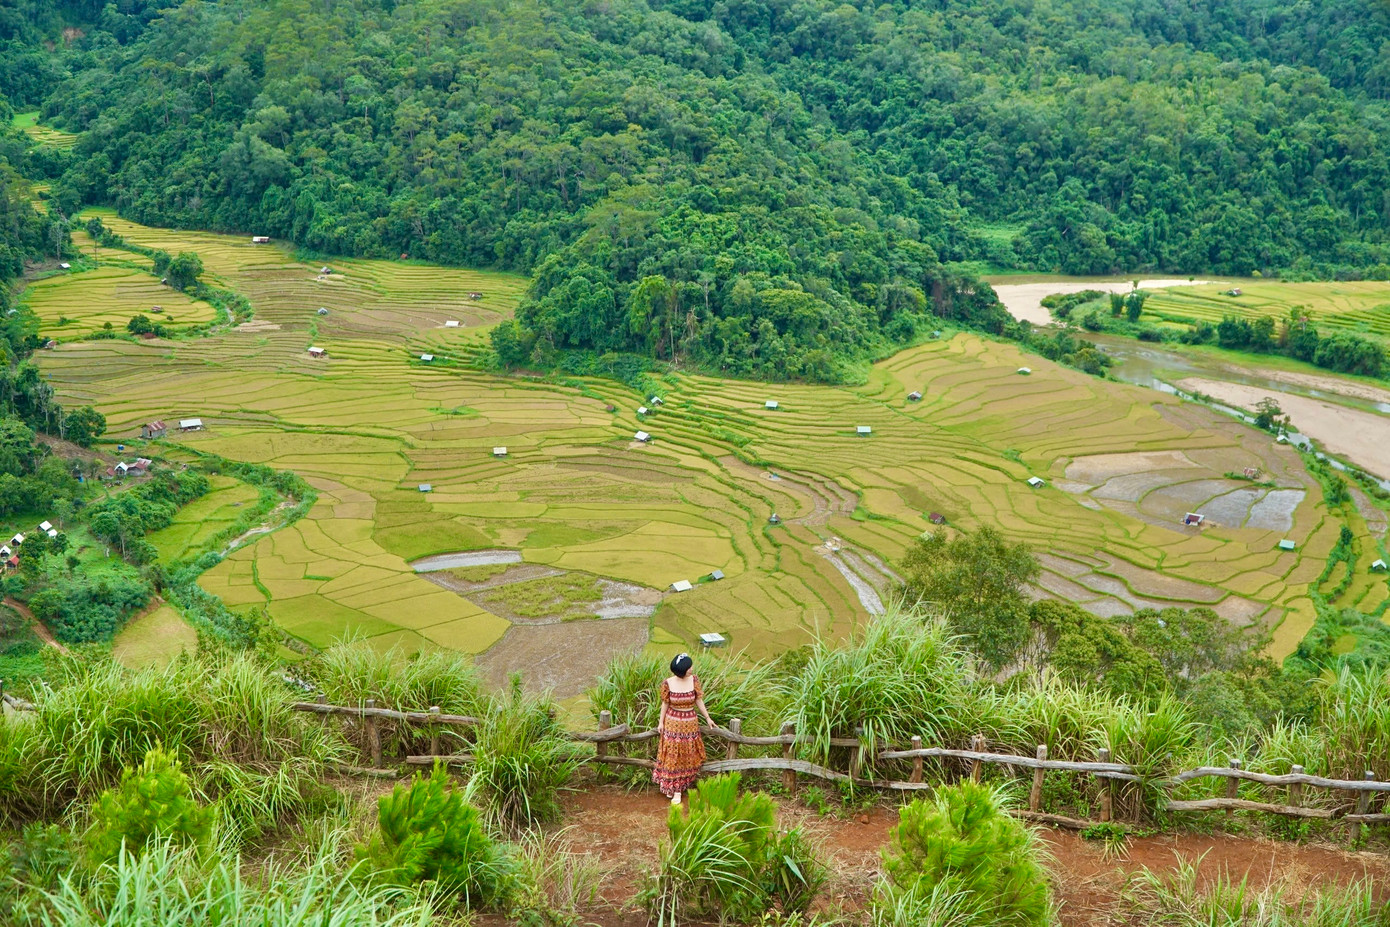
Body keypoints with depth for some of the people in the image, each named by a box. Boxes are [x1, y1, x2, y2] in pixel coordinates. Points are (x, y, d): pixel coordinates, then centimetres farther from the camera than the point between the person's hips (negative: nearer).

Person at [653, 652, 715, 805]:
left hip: (690, 724, 2)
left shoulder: (694, 680, -11)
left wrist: (707, 718, 5)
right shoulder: (668, 683, -16)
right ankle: (672, 785, 23)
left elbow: (699, 701, 0)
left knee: (687, 756, 10)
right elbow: (665, 703, -4)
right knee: (672, 756, 6)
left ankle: (678, 789, 22)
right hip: (672, 723, -2)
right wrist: (661, 722, 0)